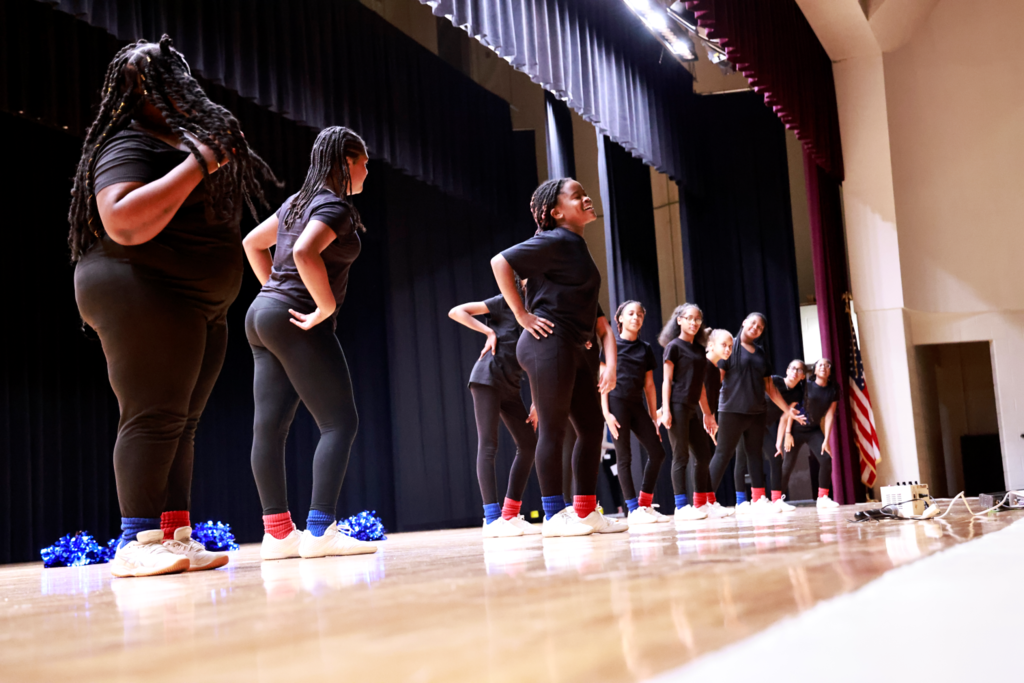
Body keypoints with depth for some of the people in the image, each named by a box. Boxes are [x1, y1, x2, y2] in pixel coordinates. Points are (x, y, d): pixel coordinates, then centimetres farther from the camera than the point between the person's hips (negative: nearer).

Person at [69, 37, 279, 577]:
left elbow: (207, 220, 30)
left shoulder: (186, 138, 21)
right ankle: (137, 542, -9)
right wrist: (196, 165, -21)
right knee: (154, 416, -12)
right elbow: (125, 224, -25)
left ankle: (176, 535, 9)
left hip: (199, 307, 10)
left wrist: (220, 152, 16)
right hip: (142, 295, -9)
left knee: (180, 422, 7)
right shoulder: (129, 147, -8)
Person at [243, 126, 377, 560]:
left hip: (264, 313, 10)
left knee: (270, 426, 4)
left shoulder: (298, 201, 18)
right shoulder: (335, 206, -10)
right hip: (297, 322, -10)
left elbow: (253, 242, 27)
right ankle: (319, 531, -14)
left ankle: (278, 533, 8)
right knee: (339, 422, -8)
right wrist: (328, 305, -19)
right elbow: (305, 252, -28)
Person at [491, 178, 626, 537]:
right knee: (553, 428, -5)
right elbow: (500, 262, -17)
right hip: (549, 343, -9)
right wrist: (522, 314, -14)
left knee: (592, 426, 9)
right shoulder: (555, 241, -9)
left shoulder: (577, 246, 18)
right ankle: (554, 515, 2)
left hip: (572, 348, 10)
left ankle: (586, 512, 15)